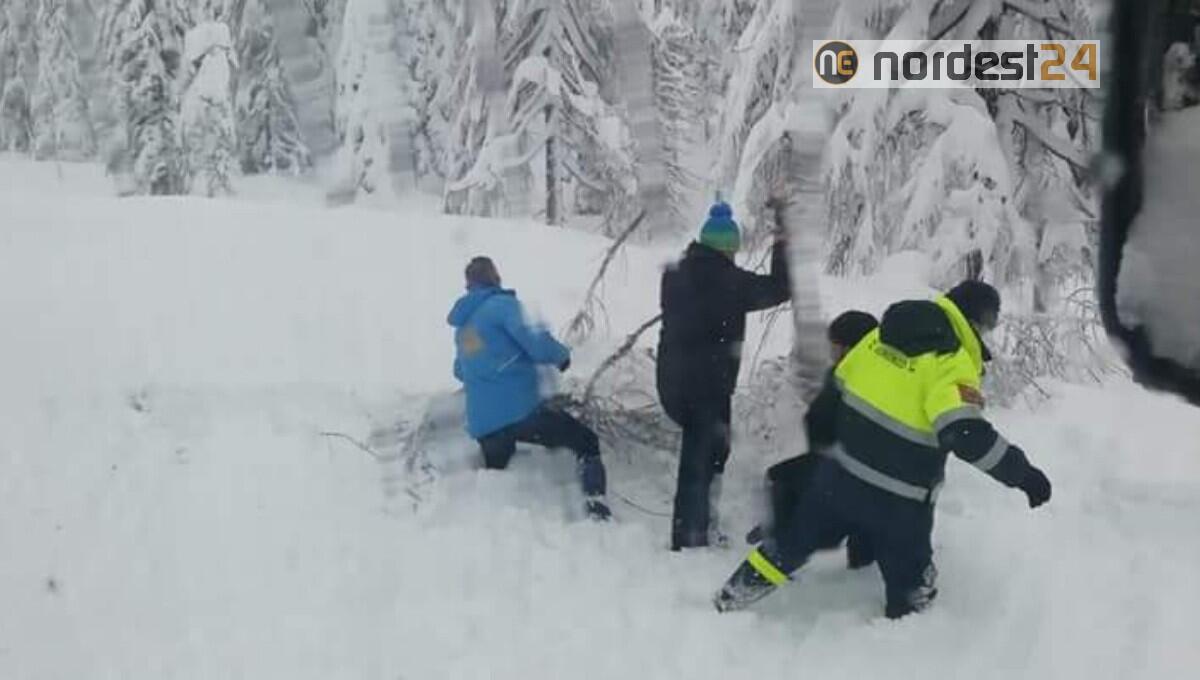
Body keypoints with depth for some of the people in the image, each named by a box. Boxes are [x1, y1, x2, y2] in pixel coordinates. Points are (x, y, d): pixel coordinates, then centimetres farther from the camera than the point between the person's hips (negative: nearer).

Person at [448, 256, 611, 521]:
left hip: (483, 424, 6)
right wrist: (561, 354, 3)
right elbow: (533, 344, -16)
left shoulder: (461, 327, 20)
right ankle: (597, 510, -13)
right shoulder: (502, 303, -3)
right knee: (586, 442, 5)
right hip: (520, 410, -6)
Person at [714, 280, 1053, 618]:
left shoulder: (882, 334, 2)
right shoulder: (951, 365, -20)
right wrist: (1023, 473, -22)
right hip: (898, 503, -6)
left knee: (792, 545, 25)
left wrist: (816, 438, 28)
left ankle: (732, 596, 35)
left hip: (839, 476, 6)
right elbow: (969, 435, -31)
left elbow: (835, 390, 13)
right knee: (912, 590, 17)